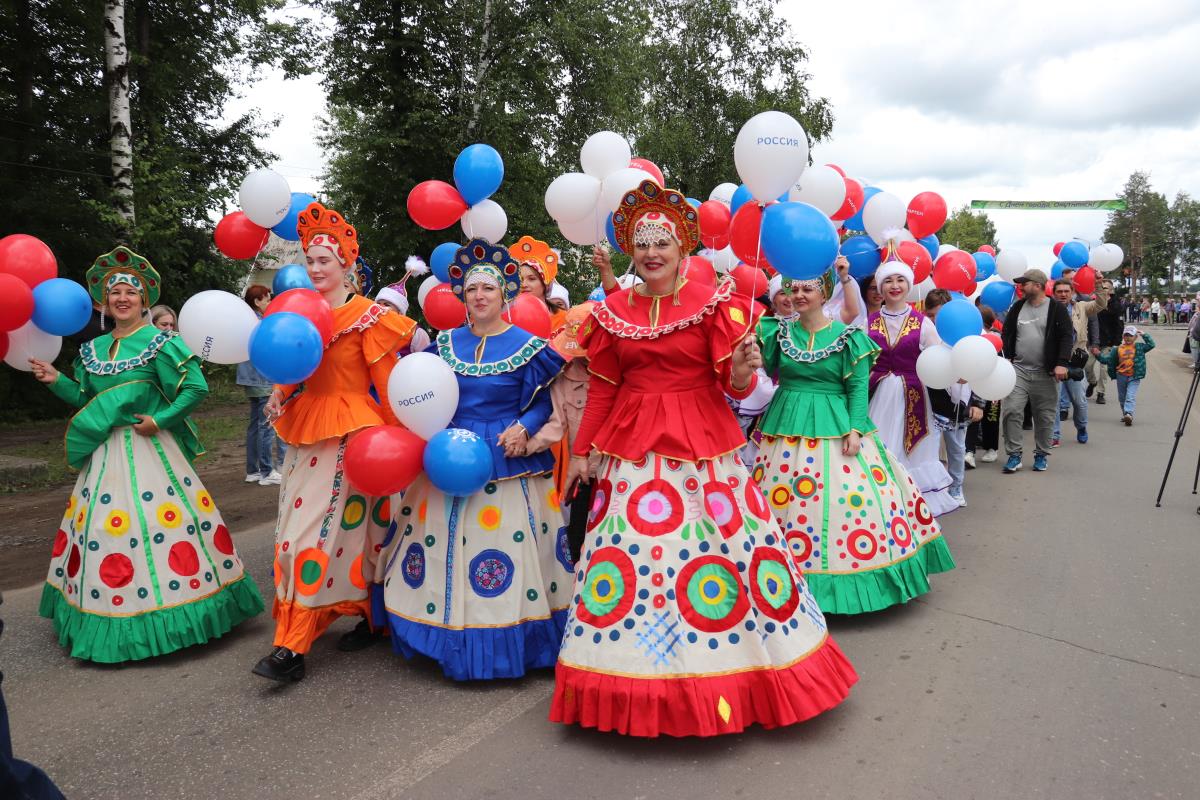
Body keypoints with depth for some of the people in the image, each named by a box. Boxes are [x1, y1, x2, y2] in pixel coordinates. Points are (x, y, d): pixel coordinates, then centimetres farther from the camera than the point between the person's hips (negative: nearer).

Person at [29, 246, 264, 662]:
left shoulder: (160, 341, -7)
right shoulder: (93, 348, 12)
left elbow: (196, 387, -13)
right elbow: (85, 399, 17)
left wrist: (160, 419, -14)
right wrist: (56, 380, 2)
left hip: (150, 449, -6)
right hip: (106, 455, 6)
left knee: (161, 522, -6)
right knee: (102, 526, 10)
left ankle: (166, 604, 7)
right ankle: (112, 615, 23)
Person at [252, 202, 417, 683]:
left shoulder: (368, 316, -7)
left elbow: (388, 381, -8)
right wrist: (279, 393, -2)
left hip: (350, 433, -7)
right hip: (306, 430, 7)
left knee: (334, 526, -4)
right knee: (300, 526, 9)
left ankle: (293, 646, 5)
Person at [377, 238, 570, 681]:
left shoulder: (526, 345, -3)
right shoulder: (447, 341, 8)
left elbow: (543, 403, -2)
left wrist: (523, 428, -18)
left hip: (507, 460, -4)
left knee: (509, 549, -2)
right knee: (446, 543, 8)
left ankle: (510, 642, 13)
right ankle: (453, 633, 24)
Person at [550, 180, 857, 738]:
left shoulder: (713, 304, -1)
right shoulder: (612, 312, 8)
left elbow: (731, 385, -3)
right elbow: (602, 391, 13)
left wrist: (742, 373, -25)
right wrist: (580, 452, 12)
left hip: (703, 445, -3)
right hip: (630, 448, 3)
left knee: (722, 543, -2)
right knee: (626, 547, 4)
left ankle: (726, 672, 20)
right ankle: (639, 680, 24)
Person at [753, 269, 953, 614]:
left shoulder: (847, 336, -1)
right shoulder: (780, 331, 6)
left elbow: (858, 387, -4)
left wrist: (855, 429, -14)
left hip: (836, 427, -2)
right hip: (788, 427, 2)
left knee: (854, 498, -6)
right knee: (779, 498, 2)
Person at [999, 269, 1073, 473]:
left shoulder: (1056, 308, -1)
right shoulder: (1017, 307, 10)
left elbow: (1067, 336, -6)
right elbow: (1006, 335, 13)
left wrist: (1061, 363, -17)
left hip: (1045, 373, -2)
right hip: (1018, 370, 2)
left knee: (1045, 416, 6)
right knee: (1011, 411, -8)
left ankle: (1041, 455, 21)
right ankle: (1014, 454, 1)